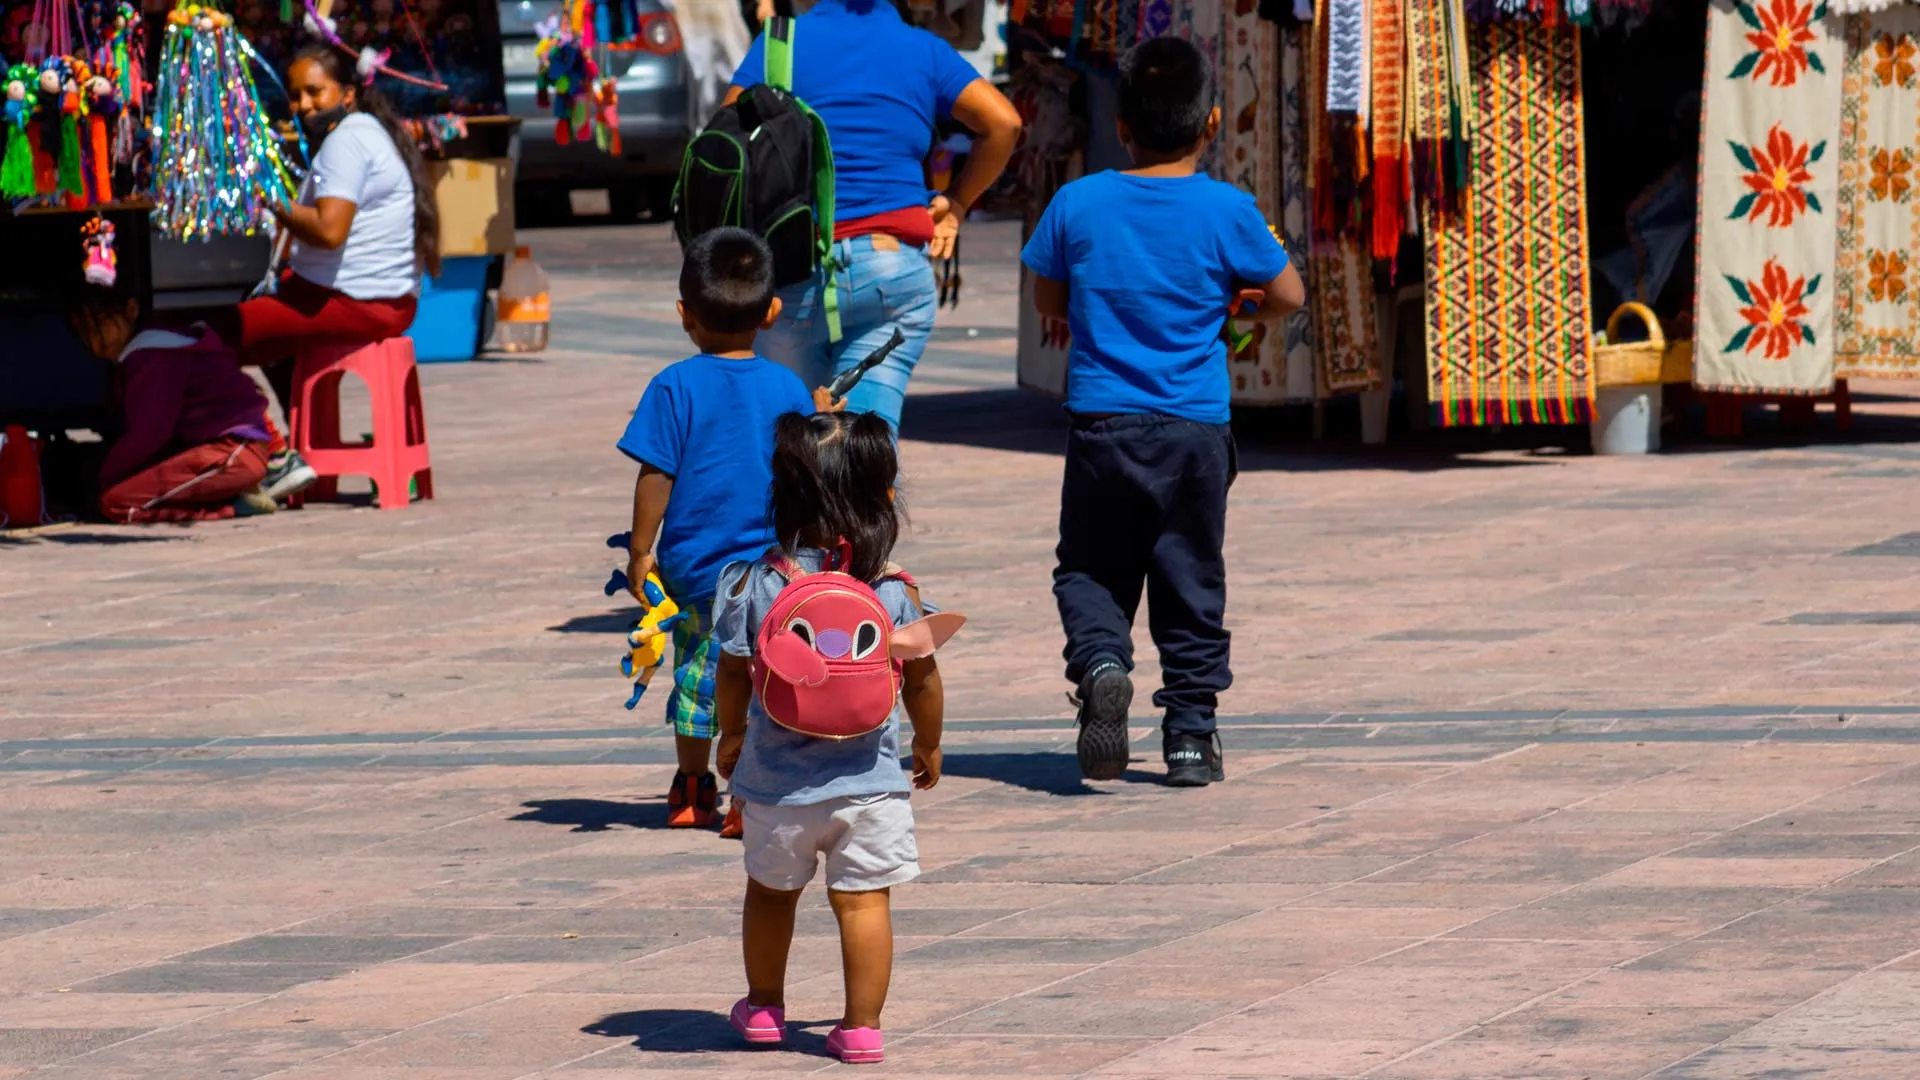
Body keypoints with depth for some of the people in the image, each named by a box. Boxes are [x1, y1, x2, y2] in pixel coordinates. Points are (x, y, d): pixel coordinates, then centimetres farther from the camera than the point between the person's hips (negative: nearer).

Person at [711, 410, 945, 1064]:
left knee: (771, 892, 20)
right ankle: (861, 1027, 3)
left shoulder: (754, 587, -10)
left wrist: (732, 735, 18)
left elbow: (733, 673, -1)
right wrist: (928, 744, 18)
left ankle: (763, 1007, 35)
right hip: (869, 782, -1)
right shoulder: (896, 593, -10)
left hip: (777, 782, 1)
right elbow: (922, 678, 0)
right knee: (864, 901, 4)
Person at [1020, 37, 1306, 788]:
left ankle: (1099, 662, -16)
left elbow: (1048, 300, 11)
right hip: (1194, 428, 0)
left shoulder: (1077, 205, -2)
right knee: (1190, 580, 10)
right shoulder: (1227, 211, -7)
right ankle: (1190, 727, 11)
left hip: (1101, 422, 0)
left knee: (1090, 567, 12)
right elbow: (1287, 297, 3)